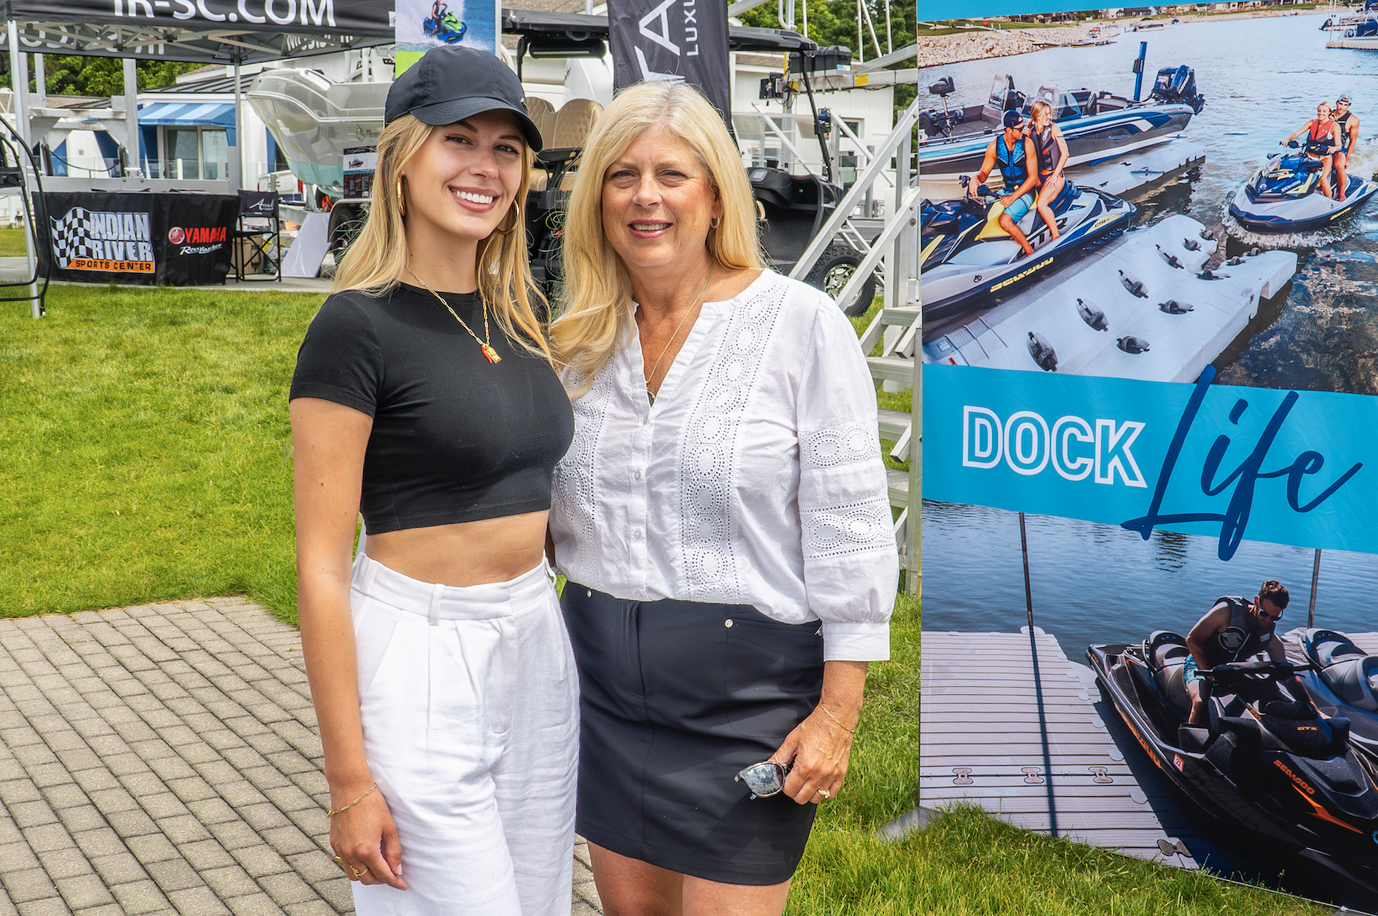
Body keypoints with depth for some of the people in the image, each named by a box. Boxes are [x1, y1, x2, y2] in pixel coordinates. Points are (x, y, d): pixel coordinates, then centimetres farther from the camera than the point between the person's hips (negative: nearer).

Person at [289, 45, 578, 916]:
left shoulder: (519, 314, 9)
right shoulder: (358, 327, -12)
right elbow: (321, 567, -13)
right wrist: (349, 780, -14)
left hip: (538, 642, 7)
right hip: (420, 658, -7)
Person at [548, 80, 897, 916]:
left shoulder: (802, 324, -10)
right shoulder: (584, 338, 6)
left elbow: (850, 527, -11)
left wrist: (838, 709, -12)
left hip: (750, 682, -5)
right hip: (603, 674, 5)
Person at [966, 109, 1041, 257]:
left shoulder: (1027, 143, -13)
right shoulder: (994, 146, -4)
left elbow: (1033, 177, -13)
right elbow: (984, 173, 4)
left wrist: (1013, 197, -21)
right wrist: (975, 178, -22)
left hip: (1025, 190, -5)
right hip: (1007, 190, 5)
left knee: (1005, 221, -29)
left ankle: (1030, 251, -16)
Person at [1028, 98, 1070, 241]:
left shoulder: (1053, 128, -7)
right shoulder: (1030, 132, 4)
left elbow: (1065, 153, -8)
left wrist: (1055, 175, -12)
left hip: (1055, 176, -6)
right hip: (1039, 176, 6)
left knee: (1042, 204, -24)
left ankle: (1056, 237, -15)